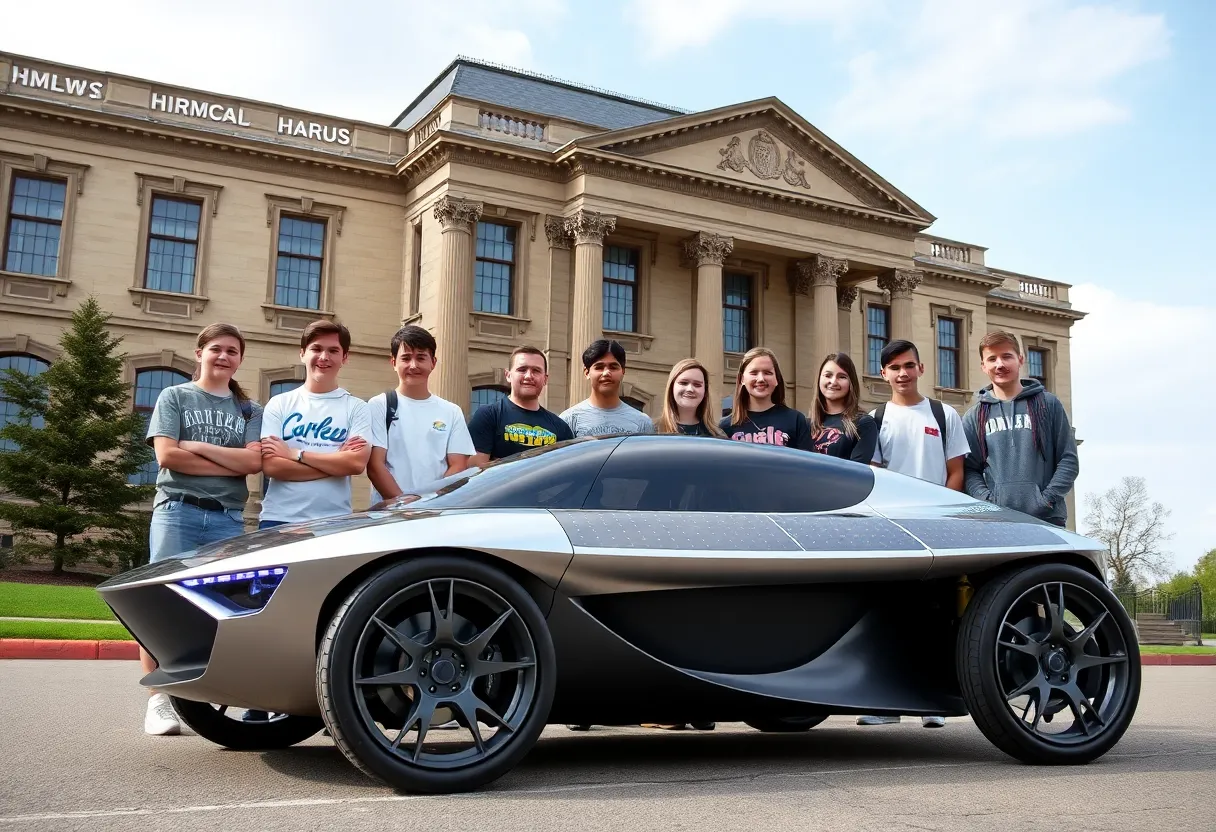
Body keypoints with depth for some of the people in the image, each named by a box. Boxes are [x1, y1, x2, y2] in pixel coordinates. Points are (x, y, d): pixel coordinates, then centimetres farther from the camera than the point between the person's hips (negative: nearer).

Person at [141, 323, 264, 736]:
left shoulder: (250, 410, 15)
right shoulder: (174, 396, 10)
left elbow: (253, 461, -2)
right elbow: (166, 455, -4)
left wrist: (199, 446, -7)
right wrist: (229, 464, -4)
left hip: (228, 518, 2)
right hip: (177, 511, -2)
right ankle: (158, 699, -6)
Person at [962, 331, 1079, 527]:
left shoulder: (1048, 405, 10)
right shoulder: (975, 417, 13)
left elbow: (1069, 460, 5)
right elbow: (969, 469, 9)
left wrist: (1047, 499, -8)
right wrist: (987, 501, -9)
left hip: (1047, 519, -1)